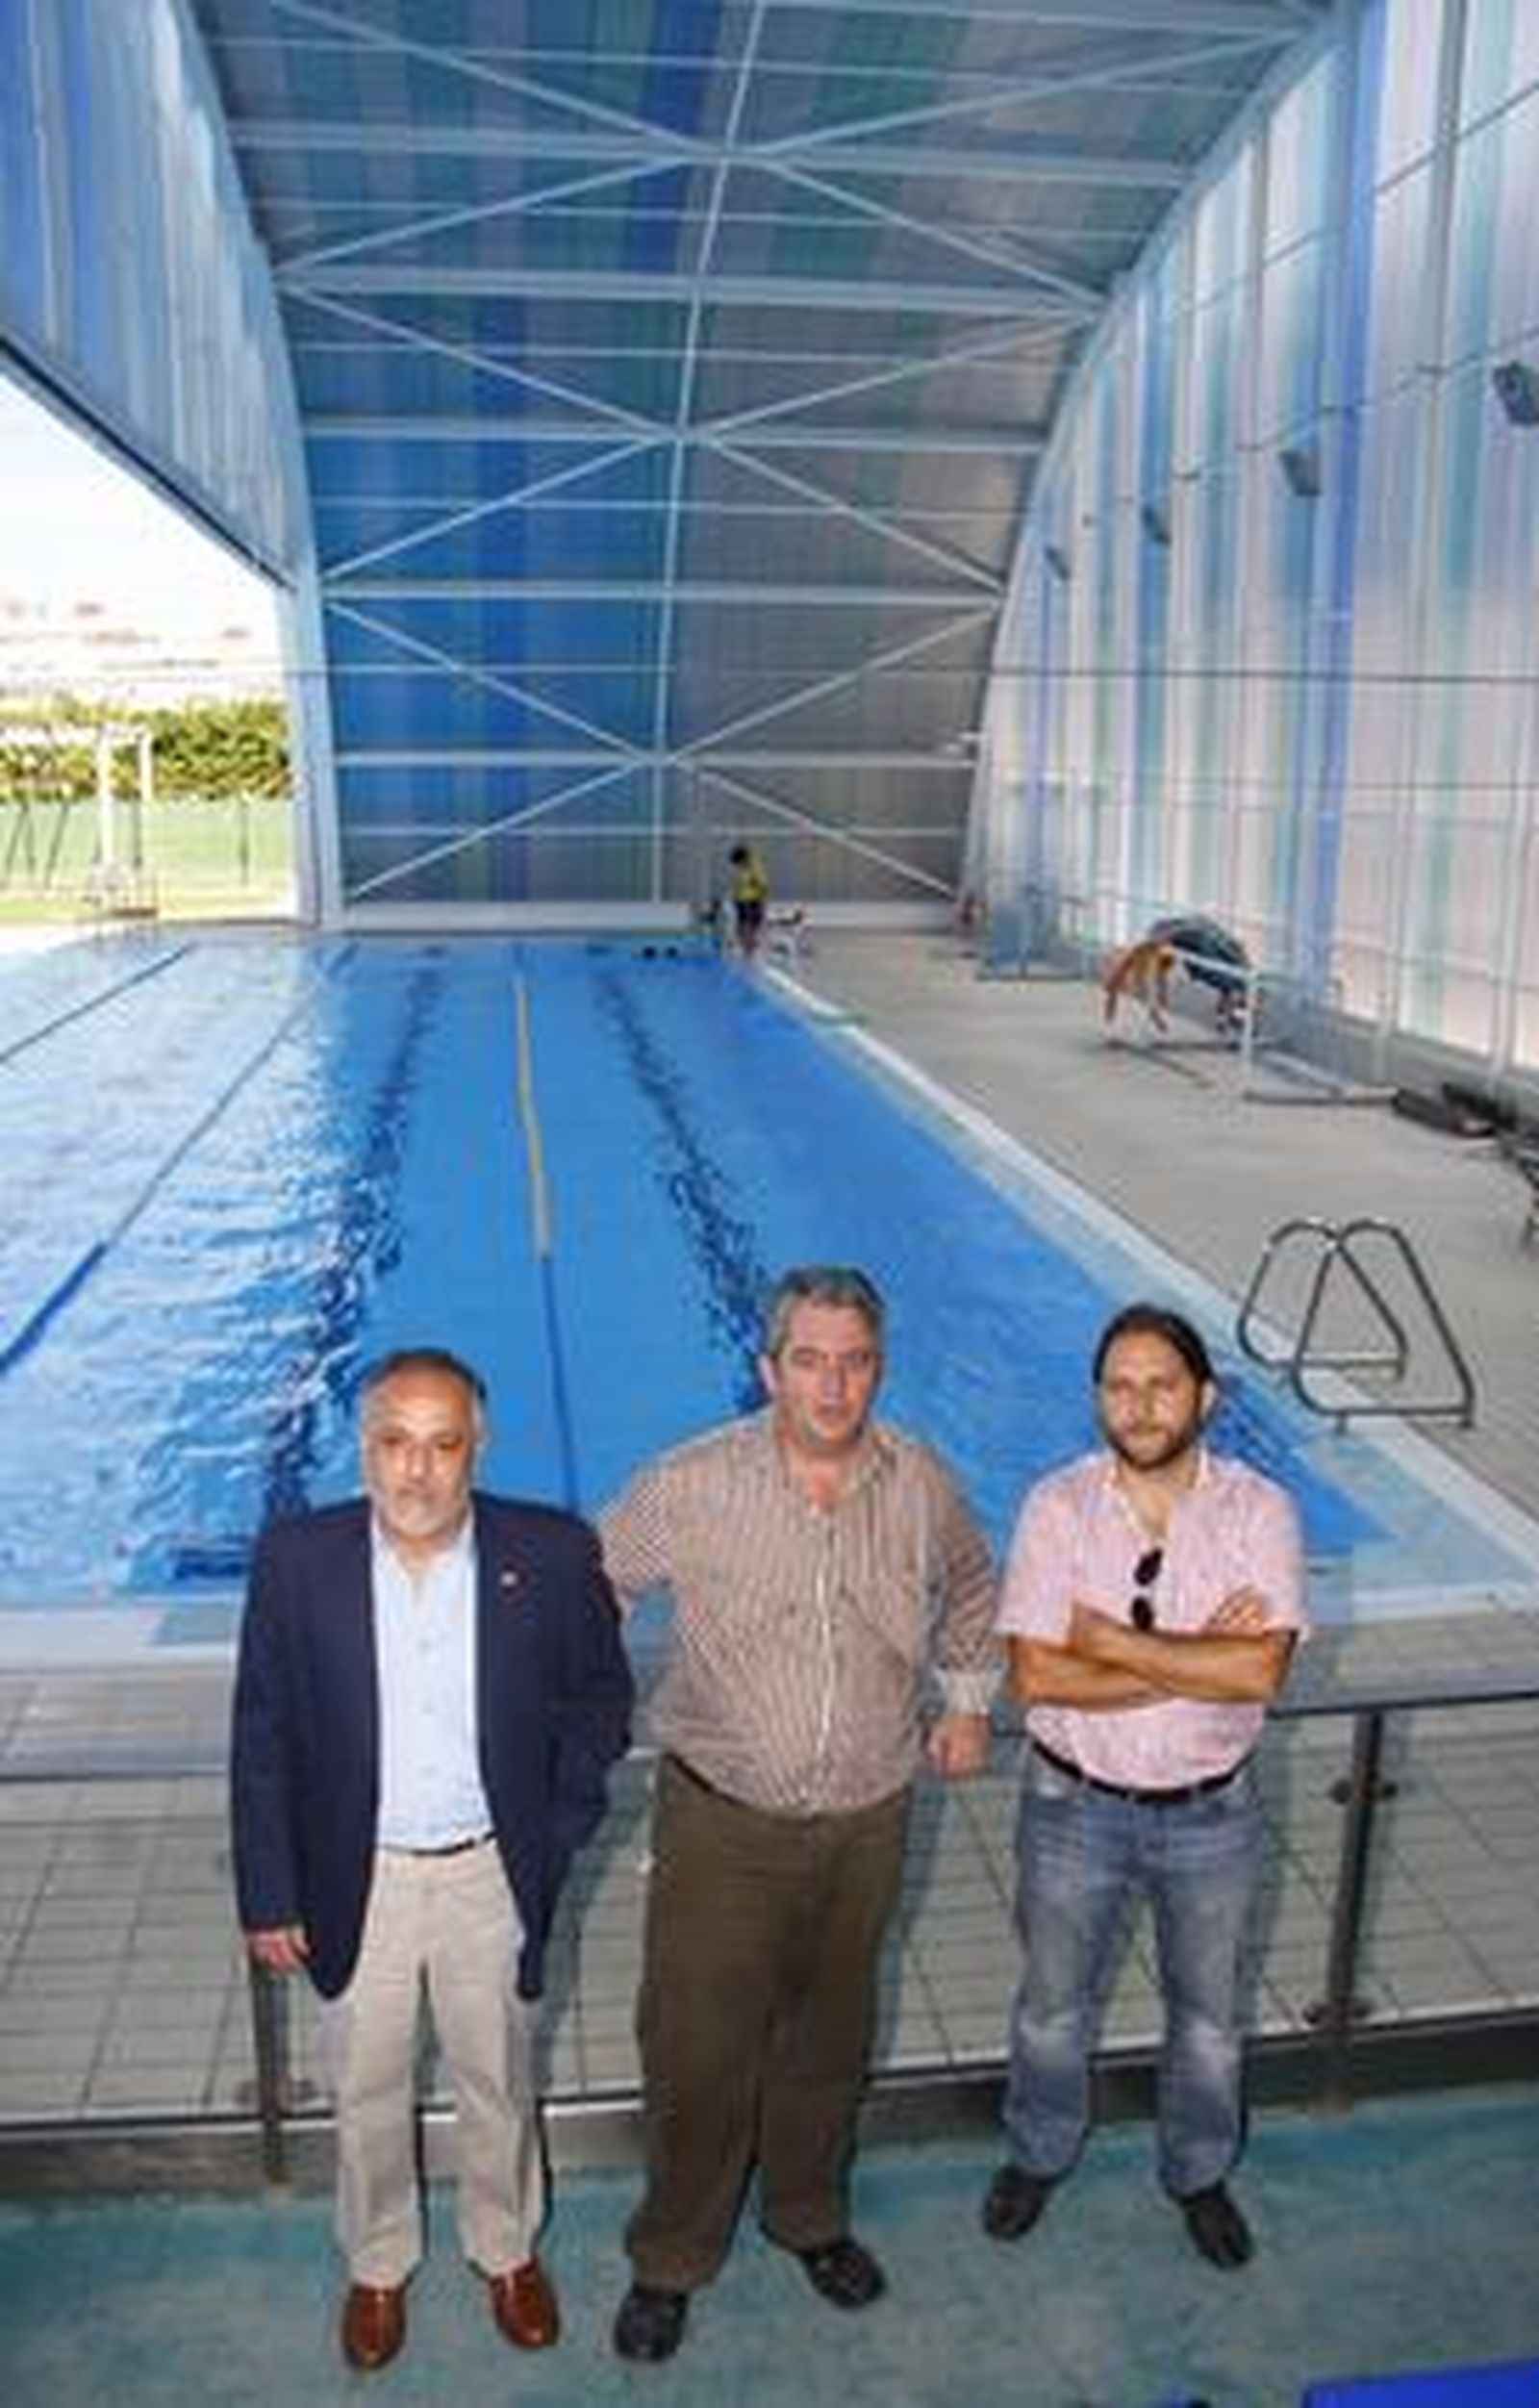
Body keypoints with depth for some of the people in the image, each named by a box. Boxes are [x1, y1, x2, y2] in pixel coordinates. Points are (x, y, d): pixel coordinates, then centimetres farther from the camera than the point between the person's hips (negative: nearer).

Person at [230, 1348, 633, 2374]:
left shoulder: (551, 1554, -15)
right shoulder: (298, 1558, -14)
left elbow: (600, 1696, -1)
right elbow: (262, 1737, -6)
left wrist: (559, 1835, -5)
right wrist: (269, 1897, -4)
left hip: (492, 1876, 0)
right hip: (355, 1880, 0)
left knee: (499, 2083, 21)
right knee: (367, 2093, 21)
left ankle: (509, 2248, 48)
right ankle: (379, 2264, 48)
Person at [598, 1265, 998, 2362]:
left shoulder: (922, 1486, -7)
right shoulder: (692, 1487, -18)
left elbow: (972, 1588, 15)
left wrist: (969, 1700, 15)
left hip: (867, 1820, 3)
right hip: (722, 1820, -3)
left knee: (831, 2037, 22)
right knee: (697, 2050, 7)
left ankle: (811, 2216, 47)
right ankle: (671, 2259, 32)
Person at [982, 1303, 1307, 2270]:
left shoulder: (1259, 1510, -14)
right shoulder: (1058, 1507, -15)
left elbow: (1261, 1672, -25)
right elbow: (1036, 1677, -22)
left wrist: (1112, 1642, -24)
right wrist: (1197, 1659, -24)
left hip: (1213, 1815, 1)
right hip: (1076, 1808, 0)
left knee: (1210, 2015, 22)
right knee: (1055, 2006, 21)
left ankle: (1201, 2173, 48)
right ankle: (1040, 2154, 48)